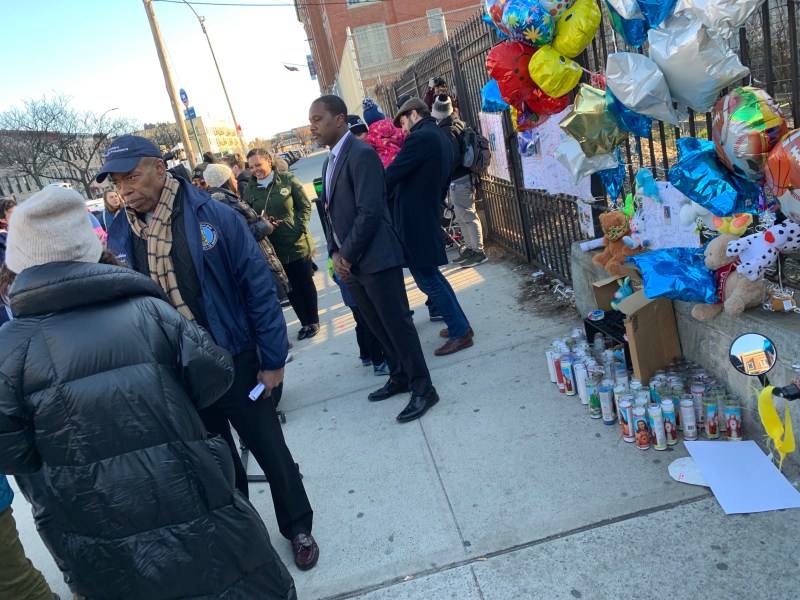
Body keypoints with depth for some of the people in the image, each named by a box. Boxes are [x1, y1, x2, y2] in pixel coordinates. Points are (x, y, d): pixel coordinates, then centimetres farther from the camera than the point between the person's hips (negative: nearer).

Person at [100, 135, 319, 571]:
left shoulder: (214, 217, -12)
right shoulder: (119, 236, 0)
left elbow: (258, 287, -10)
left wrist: (273, 359, -9)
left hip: (234, 362, -3)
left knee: (271, 451, 10)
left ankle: (298, 528, 35)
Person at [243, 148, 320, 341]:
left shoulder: (287, 180, -6)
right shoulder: (249, 189, 1)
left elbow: (305, 206, -3)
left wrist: (299, 229, -13)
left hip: (298, 243, -2)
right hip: (274, 248, 2)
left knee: (306, 283, 9)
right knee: (291, 287, 11)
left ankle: (313, 321, 25)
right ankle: (304, 323, 25)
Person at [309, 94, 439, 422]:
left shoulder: (361, 154, -14)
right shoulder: (330, 161, 16)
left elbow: (369, 212, -21)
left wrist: (347, 255, -15)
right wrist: (335, 253, 2)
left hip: (376, 259, -9)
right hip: (349, 262, 9)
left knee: (397, 324, -2)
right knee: (378, 327, 16)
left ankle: (423, 389, 9)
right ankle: (400, 376, 31)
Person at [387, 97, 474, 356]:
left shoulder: (420, 137, -16)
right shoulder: (442, 138, 16)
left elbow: (390, 176, -18)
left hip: (414, 221, -10)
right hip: (428, 217, 10)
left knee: (427, 279, -1)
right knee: (432, 276, 19)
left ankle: (460, 333, 7)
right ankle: (459, 324, 27)